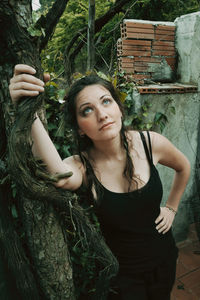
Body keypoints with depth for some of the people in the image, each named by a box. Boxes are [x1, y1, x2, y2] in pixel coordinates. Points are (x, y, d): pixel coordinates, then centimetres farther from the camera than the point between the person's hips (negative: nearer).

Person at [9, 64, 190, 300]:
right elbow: (60, 177, -50)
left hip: (163, 256, 4)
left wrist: (171, 208, 5)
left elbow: (183, 167, 5)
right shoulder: (82, 165, -24)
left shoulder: (150, 143, -17)